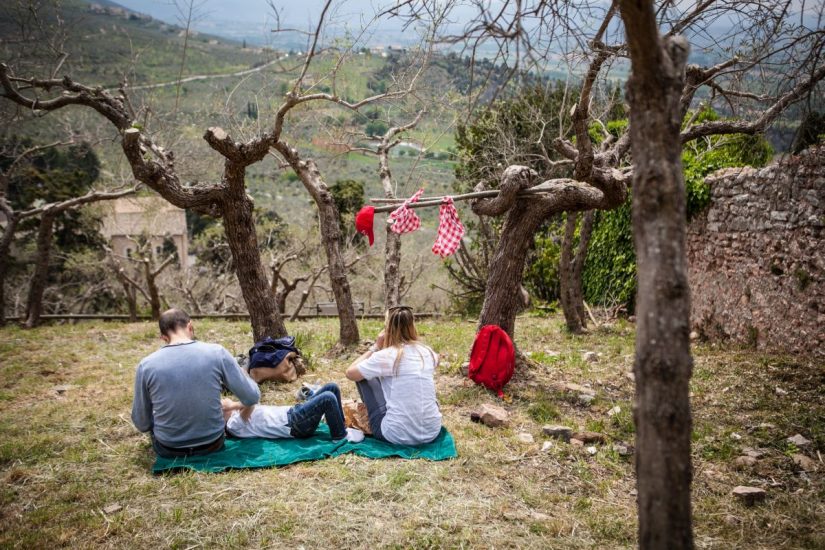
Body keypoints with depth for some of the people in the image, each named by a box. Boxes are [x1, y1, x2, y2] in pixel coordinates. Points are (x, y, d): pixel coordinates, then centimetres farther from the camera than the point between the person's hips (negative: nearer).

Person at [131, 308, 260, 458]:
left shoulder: (146, 365, -12)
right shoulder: (217, 353, -14)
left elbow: (141, 423, -2)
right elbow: (252, 397, -8)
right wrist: (244, 377, 15)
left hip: (168, 449, 1)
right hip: (212, 443, 0)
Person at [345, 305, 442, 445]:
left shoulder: (385, 356, -12)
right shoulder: (427, 352, 3)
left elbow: (350, 373, 2)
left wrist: (375, 347, 5)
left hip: (397, 435, -5)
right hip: (432, 432, 6)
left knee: (363, 377, 14)